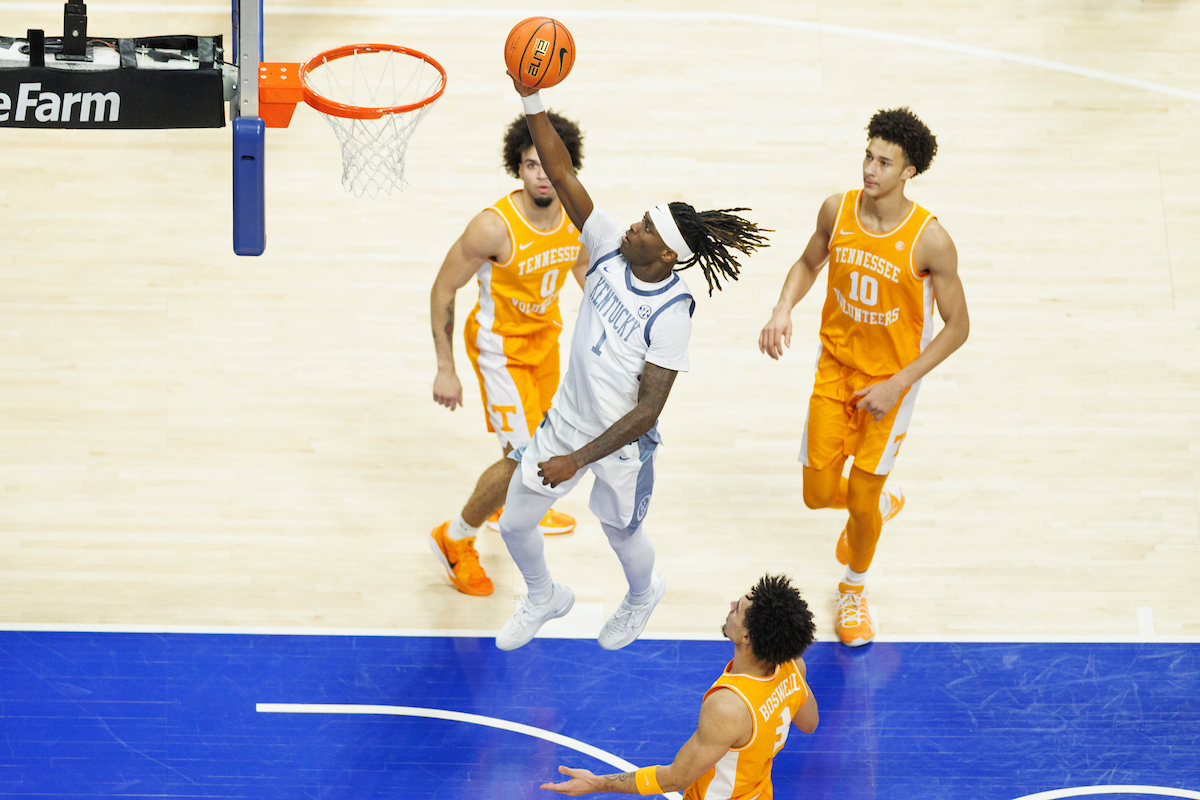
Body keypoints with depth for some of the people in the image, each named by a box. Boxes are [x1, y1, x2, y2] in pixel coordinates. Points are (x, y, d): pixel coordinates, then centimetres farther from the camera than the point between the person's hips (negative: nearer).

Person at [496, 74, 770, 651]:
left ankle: (643, 594, 56)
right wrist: (533, 103, -31)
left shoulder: (670, 313, -29)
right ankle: (544, 598, 45)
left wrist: (576, 460, -28)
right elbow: (562, 175, -18)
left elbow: (647, 411, -27)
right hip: (566, 419, 5)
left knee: (623, 536, 19)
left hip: (622, 443, -5)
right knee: (513, 523, 14)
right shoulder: (609, 247, -14)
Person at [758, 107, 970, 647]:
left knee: (862, 497, 3)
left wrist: (897, 384, -19)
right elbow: (809, 263, 10)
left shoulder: (929, 240, -24)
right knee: (818, 493, 6)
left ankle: (854, 589, 35)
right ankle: (882, 504, 43)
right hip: (835, 366, 3)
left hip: (890, 379, -3)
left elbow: (957, 326, -15)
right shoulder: (837, 210, -12)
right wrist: (783, 309, -11)